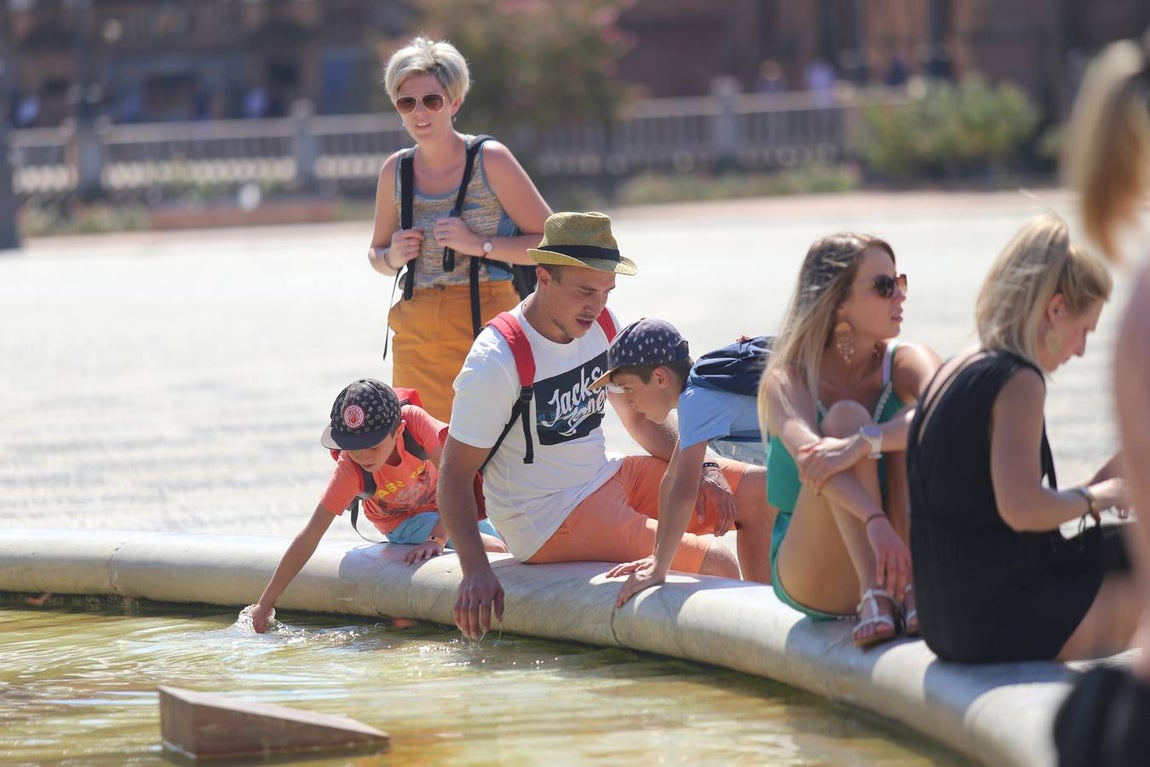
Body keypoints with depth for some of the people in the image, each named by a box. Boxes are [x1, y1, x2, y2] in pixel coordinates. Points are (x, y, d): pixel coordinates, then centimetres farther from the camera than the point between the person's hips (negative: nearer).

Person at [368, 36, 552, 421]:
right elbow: (376, 253, 23)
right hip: (417, 338, 4)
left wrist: (479, 244, -15)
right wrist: (392, 257, 0)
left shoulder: (490, 161, -4)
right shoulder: (396, 171, 8)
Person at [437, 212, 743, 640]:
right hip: (548, 521, -8)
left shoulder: (600, 324, 1)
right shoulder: (497, 362, -22)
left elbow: (637, 416, 16)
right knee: (715, 565, -23)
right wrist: (475, 570, -32)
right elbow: (454, 475, -19)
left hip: (605, 478, 8)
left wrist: (699, 468, -1)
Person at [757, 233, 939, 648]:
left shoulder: (905, 363, -3)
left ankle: (914, 588, -30)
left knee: (912, 428, -21)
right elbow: (808, 455, -32)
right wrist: (875, 524, -50)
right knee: (847, 416, -26)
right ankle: (873, 597, -39)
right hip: (808, 578, -2)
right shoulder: (787, 381, -10)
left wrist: (865, 443, -44)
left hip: (895, 558, 2)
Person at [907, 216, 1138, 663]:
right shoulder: (1018, 380, -15)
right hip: (1007, 622, -10)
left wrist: (1100, 485, 16)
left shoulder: (950, 374, 13)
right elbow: (1021, 507, -26)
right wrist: (1093, 498, -8)